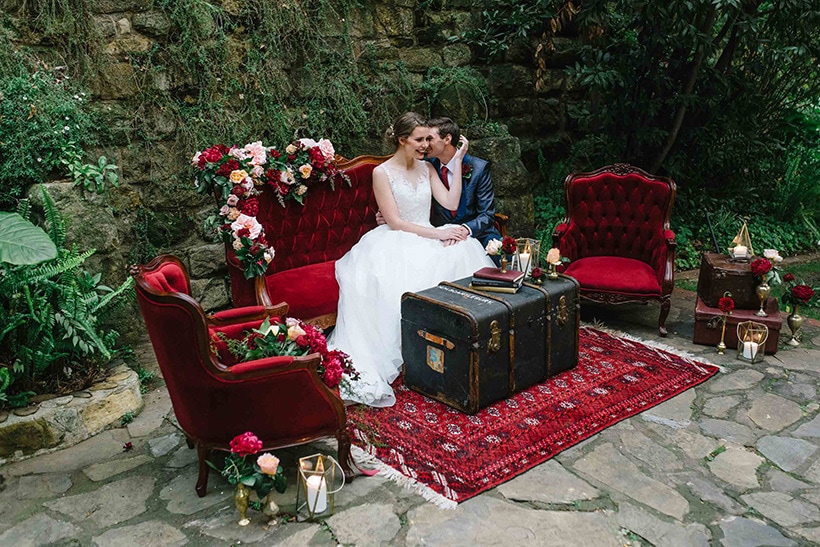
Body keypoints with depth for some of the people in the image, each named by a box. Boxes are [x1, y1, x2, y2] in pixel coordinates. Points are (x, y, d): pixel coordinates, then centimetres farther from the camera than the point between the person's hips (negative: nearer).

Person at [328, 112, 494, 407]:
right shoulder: (382, 173, -3)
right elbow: (395, 222, -11)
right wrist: (437, 233, -18)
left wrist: (457, 161, 1)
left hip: (426, 238, 5)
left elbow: (450, 202, 2)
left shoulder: (426, 168, 15)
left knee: (463, 251, -28)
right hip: (395, 244, -5)